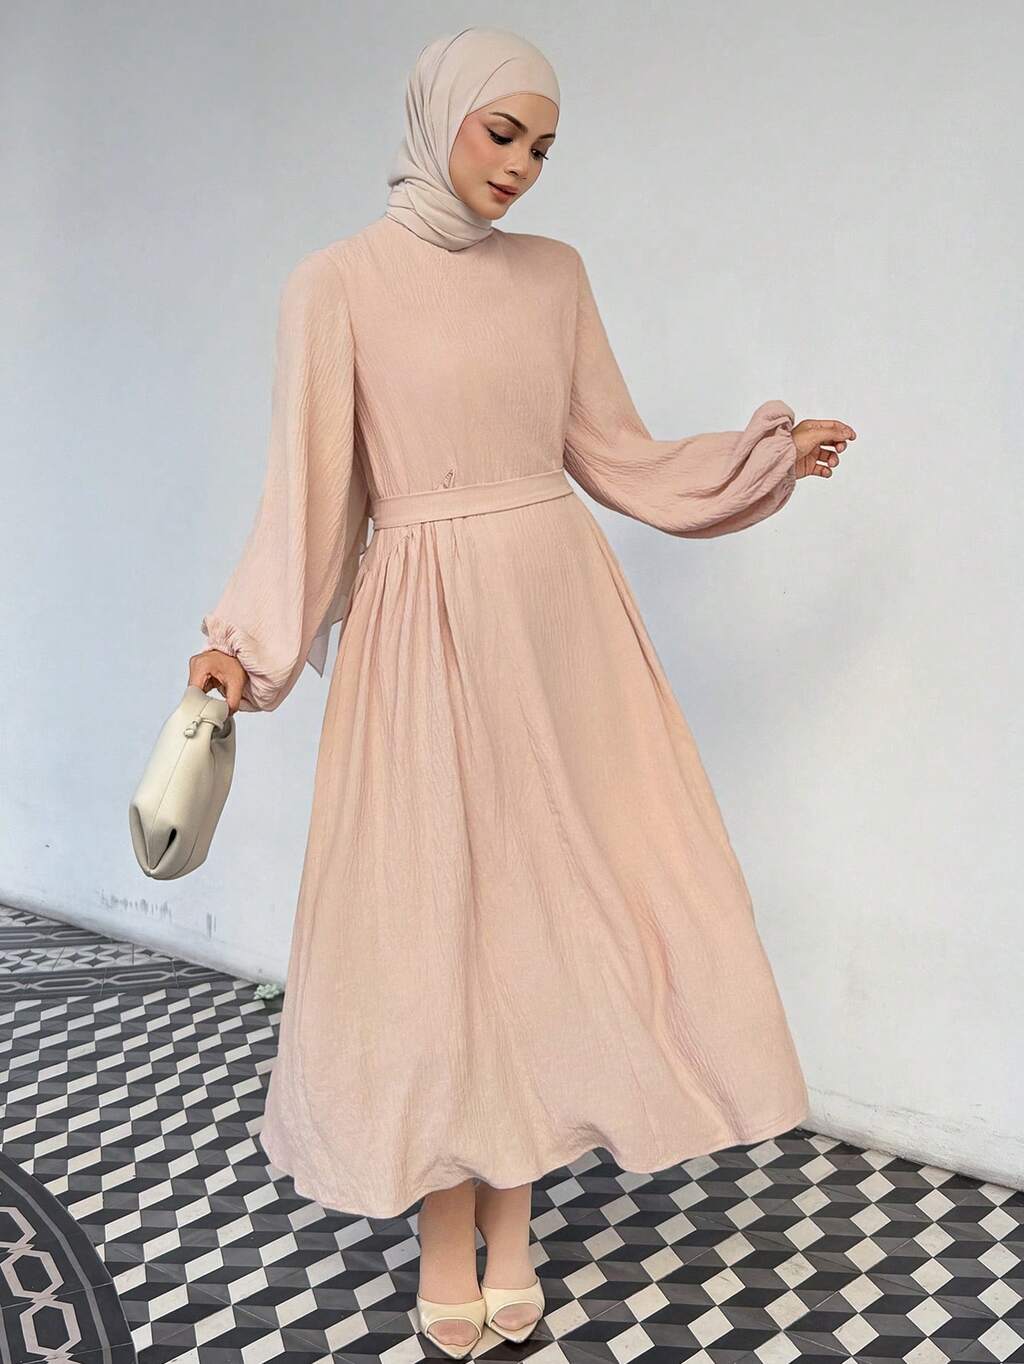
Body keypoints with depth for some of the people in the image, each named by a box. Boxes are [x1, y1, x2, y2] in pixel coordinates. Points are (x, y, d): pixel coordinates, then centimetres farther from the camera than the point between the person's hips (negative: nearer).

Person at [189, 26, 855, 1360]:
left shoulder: (556, 273, 10)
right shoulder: (338, 283, -2)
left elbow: (615, 454, 13)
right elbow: (314, 488, -5)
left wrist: (771, 453, 11)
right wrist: (246, 641, -16)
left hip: (563, 618, 4)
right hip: (429, 630, -4)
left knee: (549, 903, 6)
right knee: (433, 909, 3)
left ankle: (513, 1217, 23)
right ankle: (447, 1228, 21)